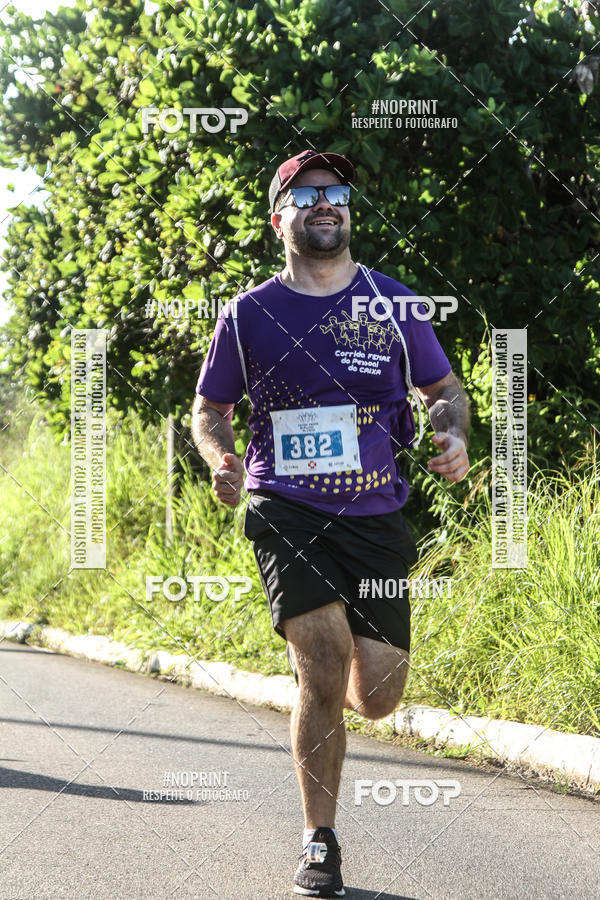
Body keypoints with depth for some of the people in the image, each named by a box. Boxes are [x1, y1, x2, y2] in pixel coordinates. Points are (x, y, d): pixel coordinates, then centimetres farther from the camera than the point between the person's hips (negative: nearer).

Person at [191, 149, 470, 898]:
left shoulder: (392, 304, 5)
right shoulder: (248, 315, 3)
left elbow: (445, 391, 14)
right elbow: (209, 410, 13)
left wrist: (453, 435, -8)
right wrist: (220, 460, -8)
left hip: (375, 518, 2)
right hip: (286, 511, -2)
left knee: (376, 697, -1)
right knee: (326, 661, -20)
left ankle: (318, 683, 39)